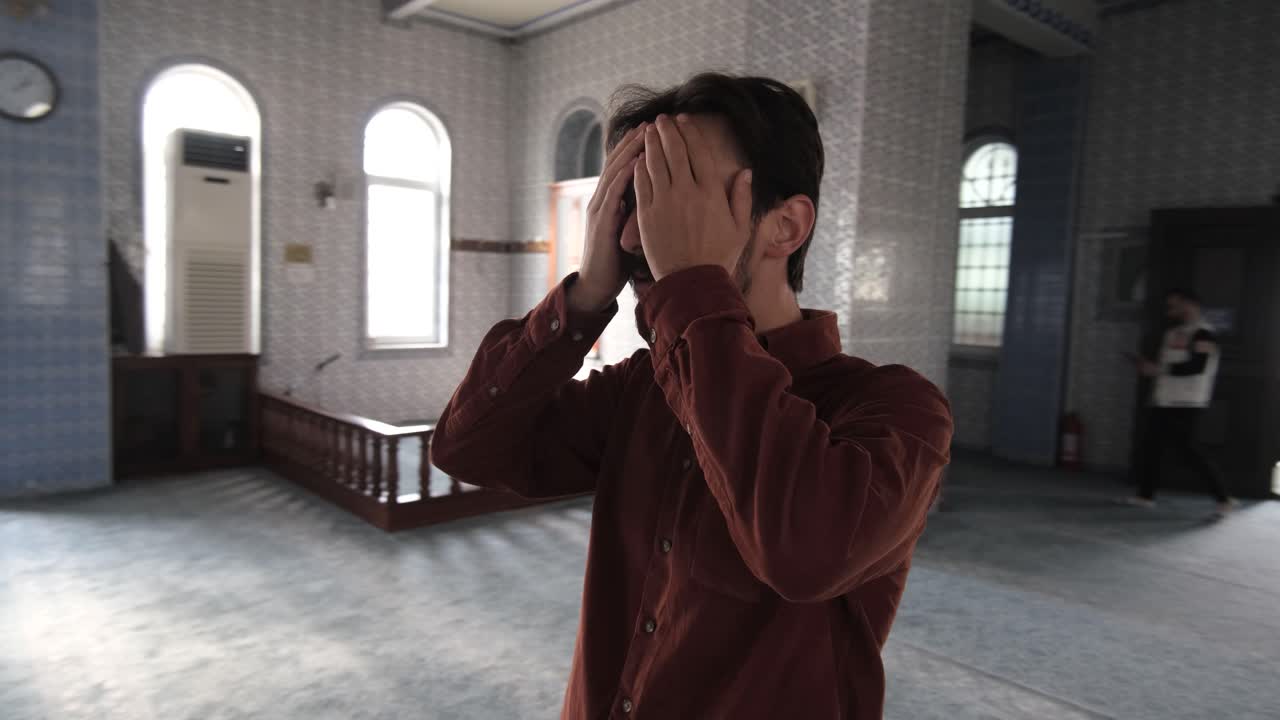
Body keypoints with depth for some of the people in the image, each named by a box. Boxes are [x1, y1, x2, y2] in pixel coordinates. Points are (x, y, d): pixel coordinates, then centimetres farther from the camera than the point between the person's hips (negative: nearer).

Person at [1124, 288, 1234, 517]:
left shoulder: (1203, 335, -9)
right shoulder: (1172, 334, 17)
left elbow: (1197, 366, -22)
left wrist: (1159, 369, -22)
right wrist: (1147, 367, 8)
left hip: (1186, 405, -9)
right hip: (1163, 402, 9)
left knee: (1188, 450, -9)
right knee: (1152, 447, 7)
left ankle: (1223, 498, 2)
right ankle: (1146, 495, 14)